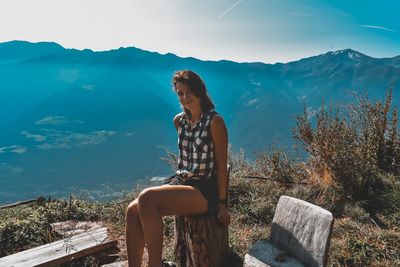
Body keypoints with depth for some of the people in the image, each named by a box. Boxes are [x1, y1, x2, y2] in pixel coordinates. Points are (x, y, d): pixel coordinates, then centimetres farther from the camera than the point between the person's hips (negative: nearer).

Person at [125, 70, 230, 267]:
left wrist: (222, 203, -10)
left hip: (204, 190, -6)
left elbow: (222, 165, -10)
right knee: (133, 210, -16)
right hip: (180, 181, 7)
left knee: (146, 198, -28)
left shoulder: (214, 121, -10)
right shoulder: (179, 121, 9)